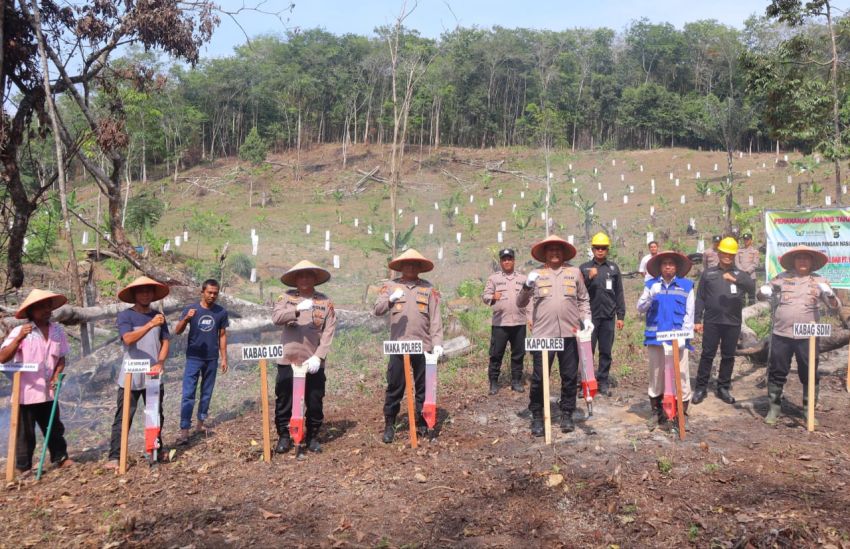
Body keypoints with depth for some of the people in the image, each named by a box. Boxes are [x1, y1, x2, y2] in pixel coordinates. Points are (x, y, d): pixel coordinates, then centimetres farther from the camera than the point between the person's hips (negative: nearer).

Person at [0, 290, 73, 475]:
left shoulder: (57, 330, 1)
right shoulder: (20, 331, -12)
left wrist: (56, 376, -7)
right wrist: (19, 338, -33)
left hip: (48, 392, 4)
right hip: (26, 392, -4)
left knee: (55, 427, 17)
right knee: (25, 432, 7)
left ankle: (60, 458, 32)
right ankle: (23, 467, 19)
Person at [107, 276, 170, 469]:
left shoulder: (158, 317, 8)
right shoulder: (125, 316, -5)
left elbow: (165, 343, 8)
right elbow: (128, 339, -21)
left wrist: (160, 363, -9)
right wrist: (150, 325, -32)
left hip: (154, 376, 4)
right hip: (130, 376, -4)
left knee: (156, 415, 12)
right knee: (123, 417, -2)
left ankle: (157, 449, 26)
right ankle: (114, 457, 1)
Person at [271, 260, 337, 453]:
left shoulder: (325, 302, 2)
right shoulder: (287, 297, 4)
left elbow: (328, 333, -4)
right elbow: (276, 317, -14)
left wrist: (318, 357, -15)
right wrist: (297, 310, -30)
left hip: (313, 362, 0)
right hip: (287, 360, 0)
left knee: (315, 403, 7)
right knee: (283, 401, 6)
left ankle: (313, 437, 24)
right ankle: (284, 436, 22)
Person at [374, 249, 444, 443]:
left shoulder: (428, 288, 7)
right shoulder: (390, 286, 6)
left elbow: (435, 318, 3)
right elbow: (377, 310, -5)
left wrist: (437, 342, -6)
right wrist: (391, 299, -24)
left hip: (423, 346, 1)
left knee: (423, 387, 8)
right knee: (394, 387, 3)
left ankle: (422, 423, 20)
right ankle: (389, 425, 13)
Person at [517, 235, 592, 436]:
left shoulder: (574, 272, 9)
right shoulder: (536, 274, 5)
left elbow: (583, 299, 17)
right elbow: (520, 303, 3)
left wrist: (586, 318, 3)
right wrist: (527, 286, -14)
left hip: (569, 334, 2)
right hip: (542, 334, -1)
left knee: (569, 377, 9)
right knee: (539, 378, 0)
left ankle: (567, 415, 22)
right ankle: (537, 417, 13)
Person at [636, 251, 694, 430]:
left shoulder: (686, 286, 3)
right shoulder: (651, 285, 6)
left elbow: (689, 313, 1)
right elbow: (640, 308, 1)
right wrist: (651, 296, -17)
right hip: (655, 337, 1)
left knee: (681, 375, 1)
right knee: (656, 375, 10)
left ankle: (682, 413, 12)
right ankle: (656, 411, 23)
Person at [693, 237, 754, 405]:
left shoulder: (740, 274, 9)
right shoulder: (708, 273, 7)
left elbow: (753, 286, -13)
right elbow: (700, 298, 6)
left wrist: (735, 279, -29)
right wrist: (697, 320, -1)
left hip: (733, 323, 1)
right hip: (711, 321, -1)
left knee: (728, 356, 8)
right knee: (707, 354, 1)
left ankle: (723, 388, 18)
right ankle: (701, 388, 8)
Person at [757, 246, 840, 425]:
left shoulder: (819, 281, 5)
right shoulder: (782, 278, 5)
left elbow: (835, 305, 1)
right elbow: (760, 295, 6)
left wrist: (829, 294, -22)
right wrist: (763, 292, -19)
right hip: (781, 335, 0)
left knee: (809, 374, 7)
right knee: (777, 372, 6)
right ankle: (774, 407, 17)